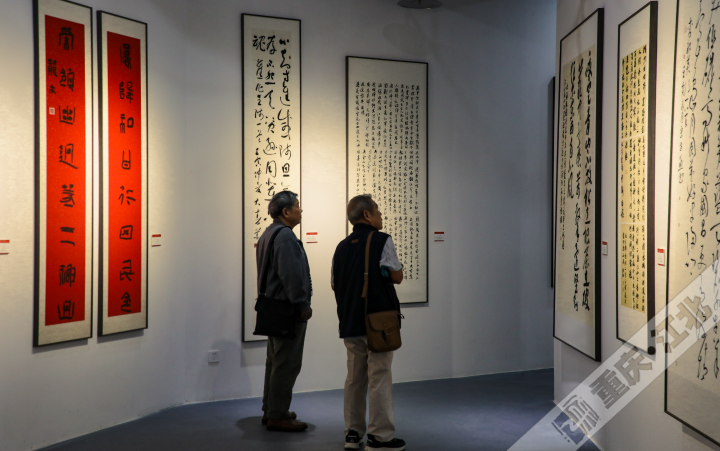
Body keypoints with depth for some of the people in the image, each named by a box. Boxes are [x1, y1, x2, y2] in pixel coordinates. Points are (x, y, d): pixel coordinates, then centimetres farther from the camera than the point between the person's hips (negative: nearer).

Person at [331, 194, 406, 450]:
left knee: (355, 378, 13)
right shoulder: (382, 241, -9)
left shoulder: (342, 247, 10)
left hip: (350, 322, 6)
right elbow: (397, 276, -5)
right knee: (379, 378, -1)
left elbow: (335, 284, 14)